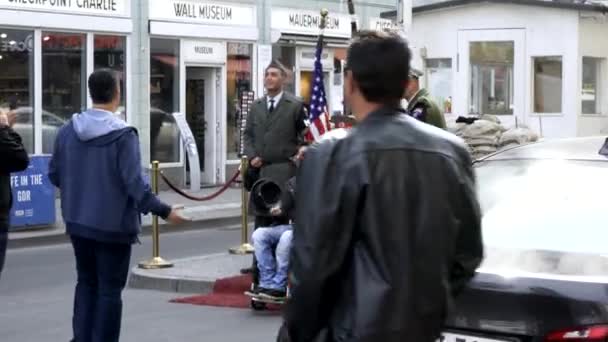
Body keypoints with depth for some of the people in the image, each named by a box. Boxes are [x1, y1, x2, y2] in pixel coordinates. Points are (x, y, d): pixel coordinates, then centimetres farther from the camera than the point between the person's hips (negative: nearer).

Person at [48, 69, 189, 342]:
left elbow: (54, 174, 6)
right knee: (109, 289, 4)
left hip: (77, 221, 5)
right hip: (113, 224, -5)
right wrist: (164, 211, -12)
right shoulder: (123, 134, -17)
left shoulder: (68, 131, -1)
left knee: (86, 283, 19)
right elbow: (135, 183, -20)